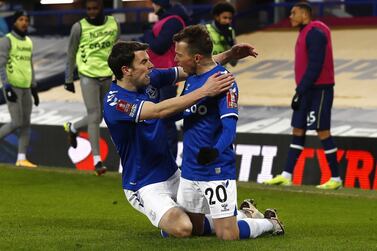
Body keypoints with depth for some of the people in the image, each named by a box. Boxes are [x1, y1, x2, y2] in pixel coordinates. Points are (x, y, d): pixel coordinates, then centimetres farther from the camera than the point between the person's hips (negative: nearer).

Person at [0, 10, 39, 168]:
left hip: (25, 88, 7)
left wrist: (34, 89, 17)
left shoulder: (28, 42, 14)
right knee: (17, 123, -12)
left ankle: (21, 159, 4)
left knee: (26, 124, 2)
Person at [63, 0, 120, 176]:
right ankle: (97, 160, -4)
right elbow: (71, 54, 1)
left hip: (107, 76, 5)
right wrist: (68, 80, 2)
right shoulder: (79, 27, -7)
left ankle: (73, 128, 42)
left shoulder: (113, 24, 4)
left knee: (98, 117, 11)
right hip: (88, 76, -4)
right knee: (94, 116, -9)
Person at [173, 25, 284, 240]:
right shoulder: (191, 78, 9)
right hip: (189, 169, 8)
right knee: (190, 230, 12)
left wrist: (215, 151, -39)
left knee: (227, 235, -11)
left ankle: (270, 223, 19)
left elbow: (229, 126, -23)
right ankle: (242, 214, 34)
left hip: (218, 170, -8)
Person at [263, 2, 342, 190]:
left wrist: (300, 92, -21)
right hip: (306, 90, 10)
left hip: (319, 90, -10)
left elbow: (315, 66, -21)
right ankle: (286, 176, 8)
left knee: (322, 131, -7)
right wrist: (300, 91, 18)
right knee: (297, 131, 7)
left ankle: (335, 179, -2)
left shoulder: (315, 33, -14)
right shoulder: (305, 33, 17)